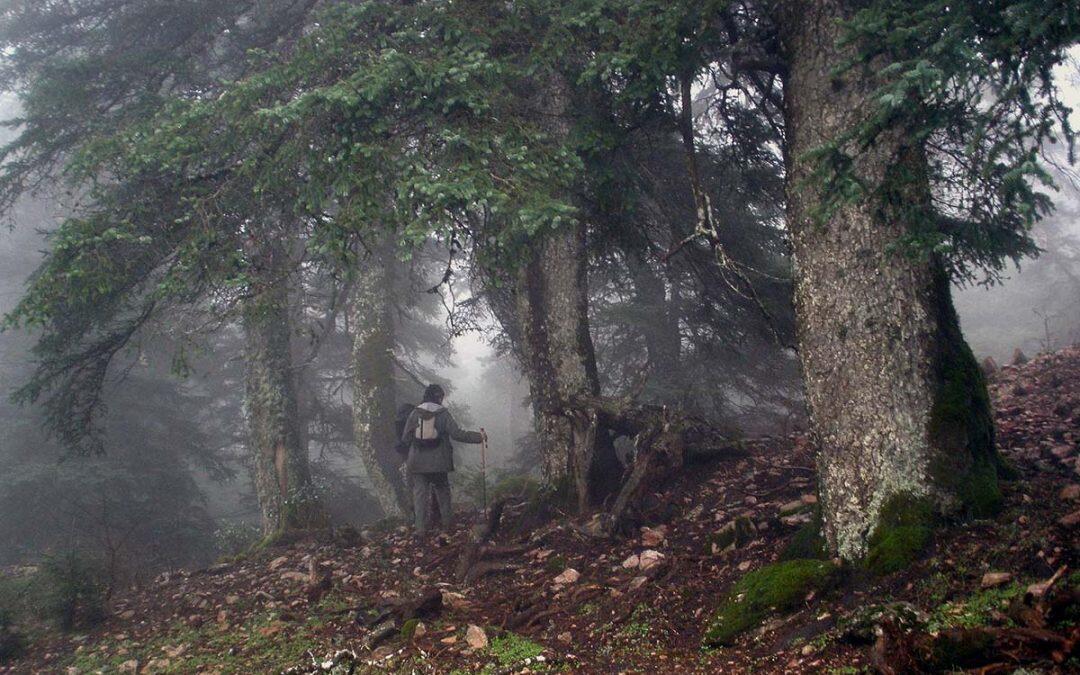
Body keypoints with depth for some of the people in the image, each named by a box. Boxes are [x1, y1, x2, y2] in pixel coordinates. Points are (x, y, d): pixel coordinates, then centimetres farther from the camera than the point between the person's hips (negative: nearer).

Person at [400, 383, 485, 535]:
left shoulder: (415, 413, 0)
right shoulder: (443, 414, -4)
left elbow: (405, 439, 1)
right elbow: (457, 433, -11)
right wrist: (479, 437, -3)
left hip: (417, 463, 1)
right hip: (438, 463, -1)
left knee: (420, 493, 4)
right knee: (442, 491, 16)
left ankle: (421, 527, -1)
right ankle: (446, 523, 18)